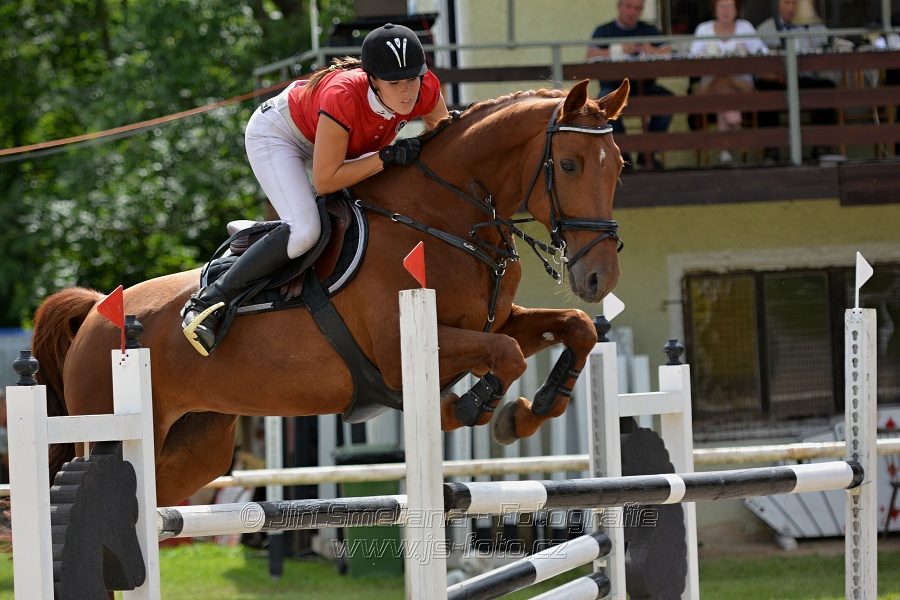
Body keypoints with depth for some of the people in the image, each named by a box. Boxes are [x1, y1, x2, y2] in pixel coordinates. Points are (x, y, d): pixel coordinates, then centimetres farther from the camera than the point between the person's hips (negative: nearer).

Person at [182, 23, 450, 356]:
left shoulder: (426, 88, -27)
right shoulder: (343, 97, -43)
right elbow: (325, 181, -36)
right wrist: (388, 157, -40)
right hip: (275, 135, -8)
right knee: (303, 231, -27)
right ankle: (208, 301, -18)